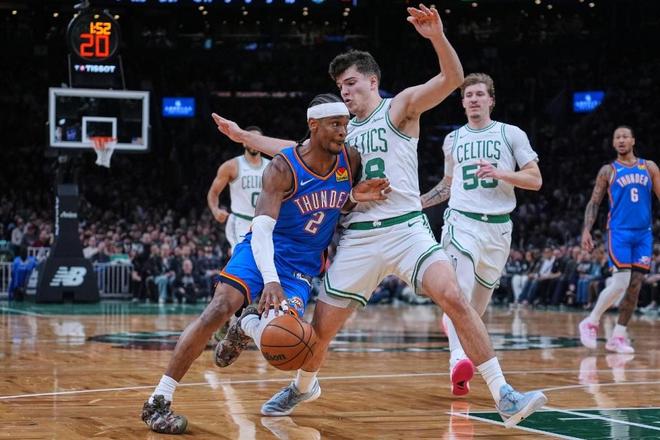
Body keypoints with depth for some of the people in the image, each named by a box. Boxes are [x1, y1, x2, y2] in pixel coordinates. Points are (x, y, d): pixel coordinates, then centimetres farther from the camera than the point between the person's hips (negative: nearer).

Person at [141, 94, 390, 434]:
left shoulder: (351, 161, -5)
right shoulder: (283, 168, -19)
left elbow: (344, 208, 15)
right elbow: (261, 227, -27)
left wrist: (357, 196, -12)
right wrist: (270, 280, -42)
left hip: (302, 266, 3)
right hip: (262, 251, -3)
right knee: (218, 309, -24)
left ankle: (246, 324, 20)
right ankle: (158, 402, -18)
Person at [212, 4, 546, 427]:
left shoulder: (400, 107, 1)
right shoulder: (342, 131, 17)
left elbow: (452, 79, -14)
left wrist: (437, 35, -33)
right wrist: (242, 135, 28)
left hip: (406, 229, -5)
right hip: (358, 238, 5)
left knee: (454, 298, -25)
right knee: (322, 328, 7)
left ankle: (504, 396, -21)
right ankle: (304, 386, 37)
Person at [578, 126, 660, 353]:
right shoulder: (608, 171, 5)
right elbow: (594, 203, 5)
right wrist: (586, 230, -8)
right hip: (619, 232, -3)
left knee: (635, 287, 0)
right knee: (620, 284, -14)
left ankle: (618, 337, 7)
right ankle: (590, 323, 4)